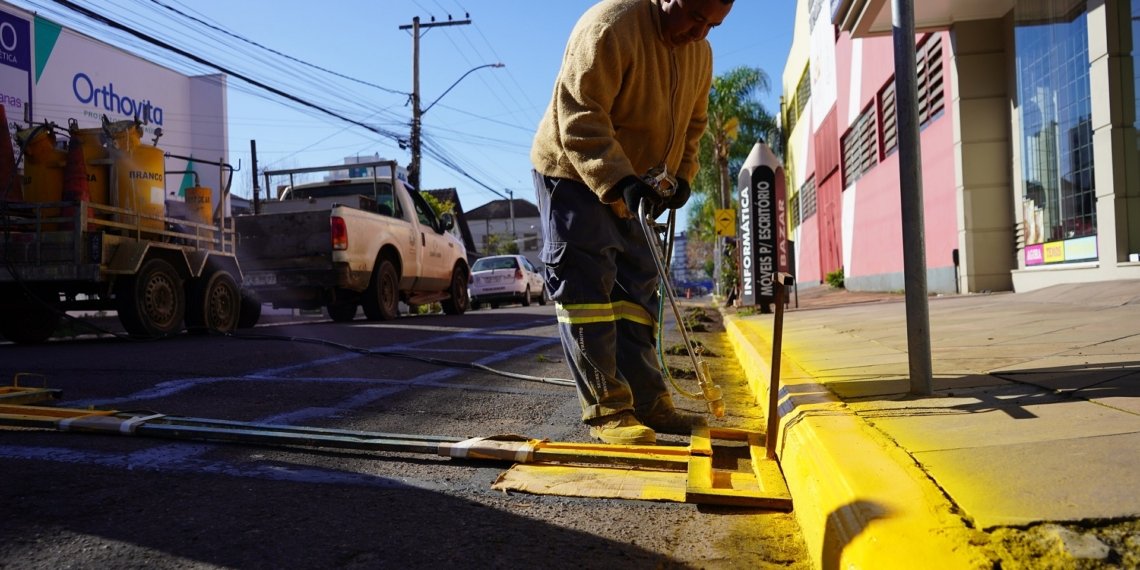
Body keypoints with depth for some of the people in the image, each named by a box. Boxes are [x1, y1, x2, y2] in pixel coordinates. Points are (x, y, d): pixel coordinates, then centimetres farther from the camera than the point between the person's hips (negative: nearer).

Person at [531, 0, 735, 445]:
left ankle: (646, 402, 12)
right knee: (586, 288, -11)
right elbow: (579, 117, -29)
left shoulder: (700, 54, 3)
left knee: (637, 288, 6)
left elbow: (693, 123, 16)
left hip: (633, 187, 8)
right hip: (573, 173, -8)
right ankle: (606, 409, -7)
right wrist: (619, 180, -39)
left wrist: (682, 175, 1)